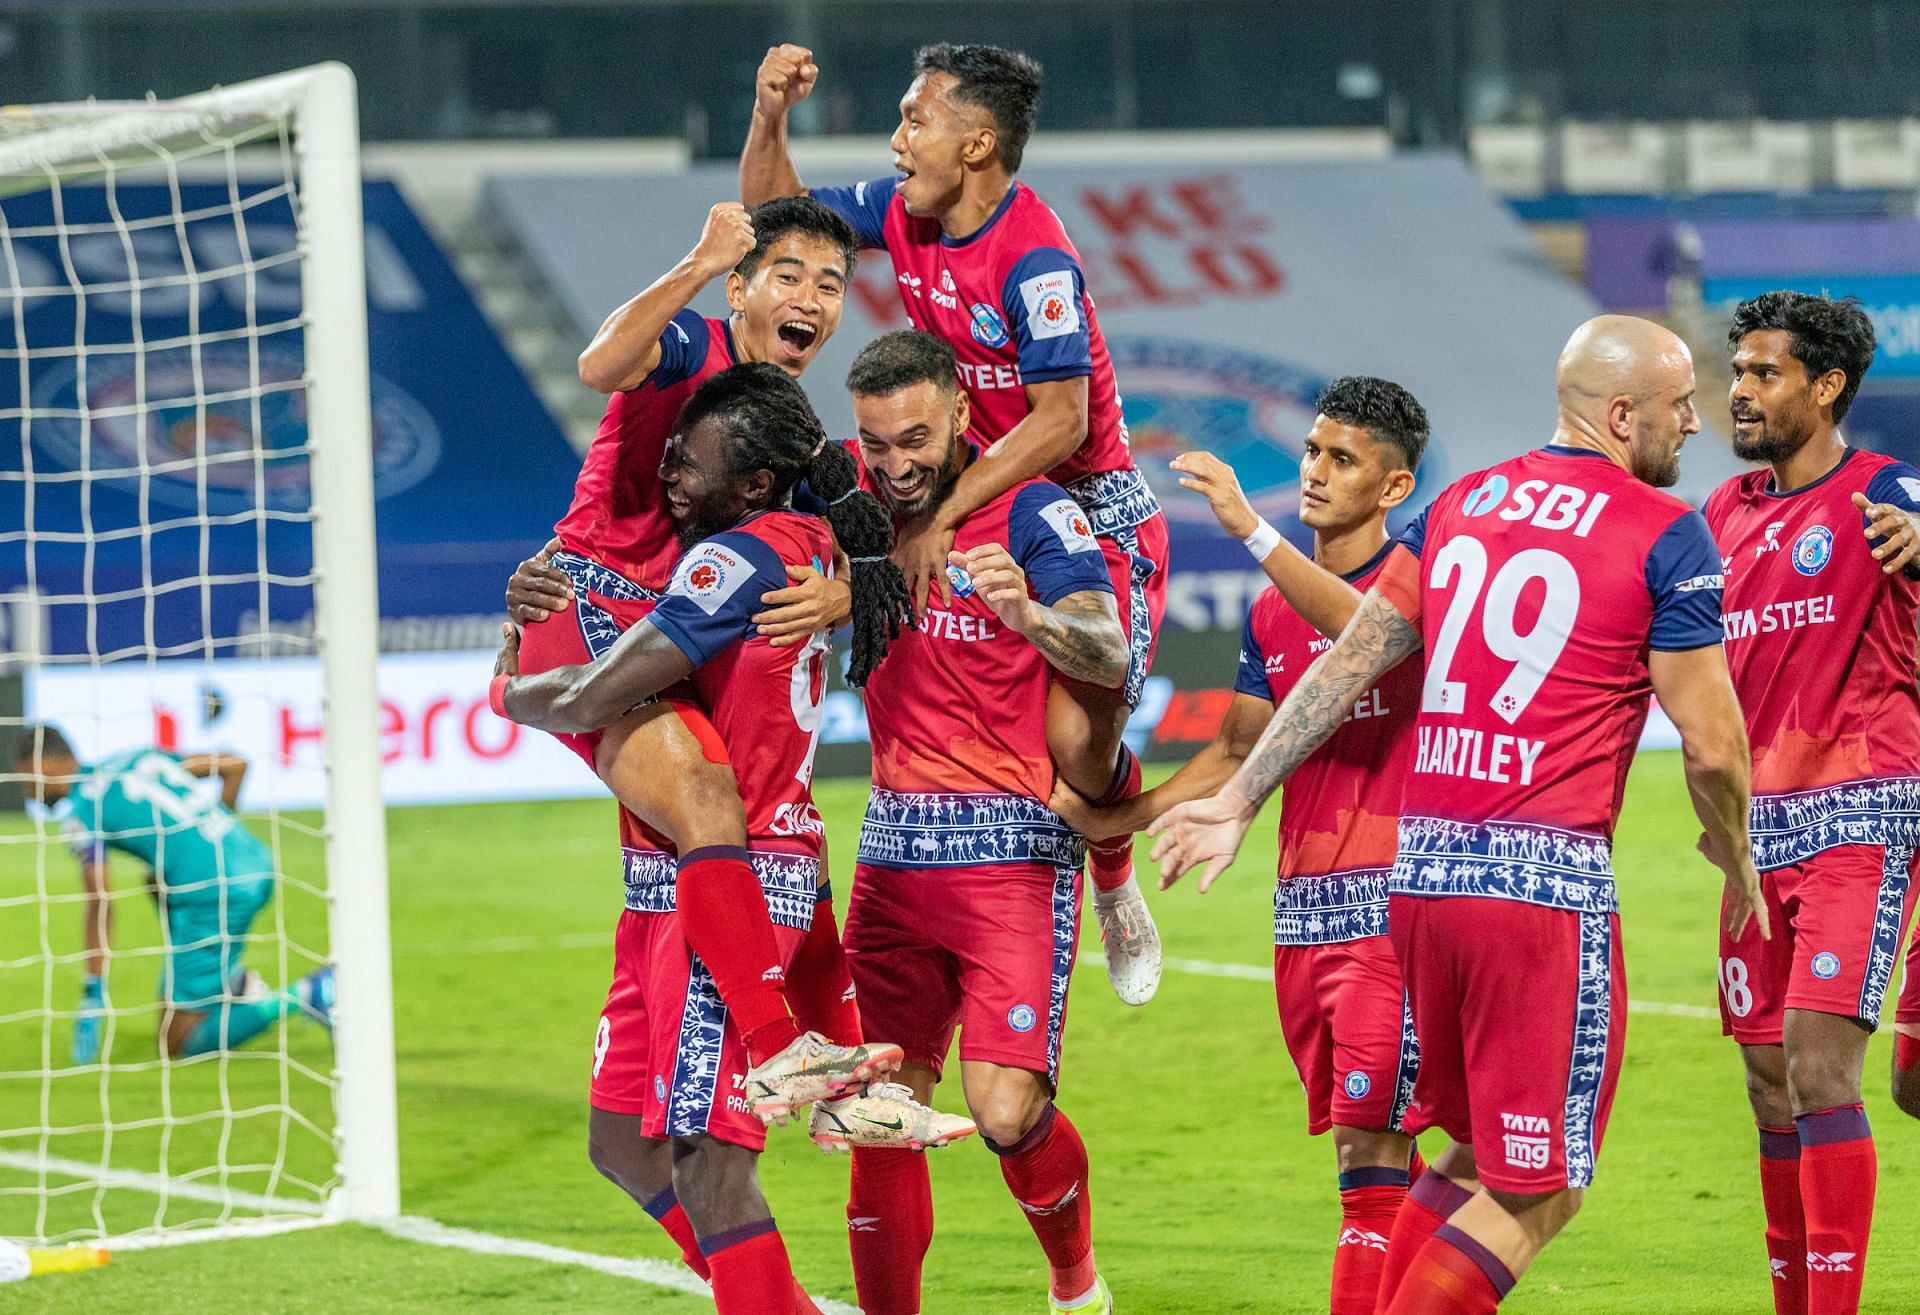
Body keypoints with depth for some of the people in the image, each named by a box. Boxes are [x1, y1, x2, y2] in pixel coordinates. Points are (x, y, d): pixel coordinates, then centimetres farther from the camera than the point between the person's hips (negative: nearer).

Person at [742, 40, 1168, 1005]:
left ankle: (1115, 884, 13)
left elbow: (1061, 422, -26)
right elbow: (773, 215, 14)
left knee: (1077, 742, -21)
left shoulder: (1034, 260, -24)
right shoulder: (903, 213, 0)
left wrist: (941, 518, -30)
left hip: (1092, 511, -8)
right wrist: (770, 116, -4)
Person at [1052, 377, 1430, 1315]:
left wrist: (1249, 528, -32)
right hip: (1301, 904, 7)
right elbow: (1237, 754, 23)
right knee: (1358, 1138, 10)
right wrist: (1117, 819, 13)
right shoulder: (1271, 613, 17)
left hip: (1388, 897, -7)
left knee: (1373, 1136, -10)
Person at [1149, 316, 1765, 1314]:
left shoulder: (1460, 504, 14)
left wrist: (1238, 801, 21)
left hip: (1420, 871, 7)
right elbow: (1711, 745, -4)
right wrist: (1735, 856, 15)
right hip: (1546, 884, -7)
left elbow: (1347, 663, 15)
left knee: (1473, 1154, 21)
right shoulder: (1666, 534, -4)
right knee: (1537, 1192, 1)